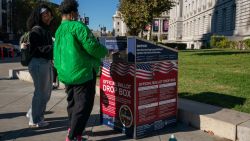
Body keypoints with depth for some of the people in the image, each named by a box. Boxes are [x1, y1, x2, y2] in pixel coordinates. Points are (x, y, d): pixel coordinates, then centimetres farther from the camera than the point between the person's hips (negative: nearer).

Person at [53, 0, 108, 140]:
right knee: (83, 105, -1)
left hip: (66, 73, 9)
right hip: (82, 72, -9)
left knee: (72, 102, 22)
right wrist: (104, 51, 0)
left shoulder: (59, 31, 14)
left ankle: (73, 128, 36)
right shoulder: (77, 26, -13)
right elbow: (93, 47, -18)